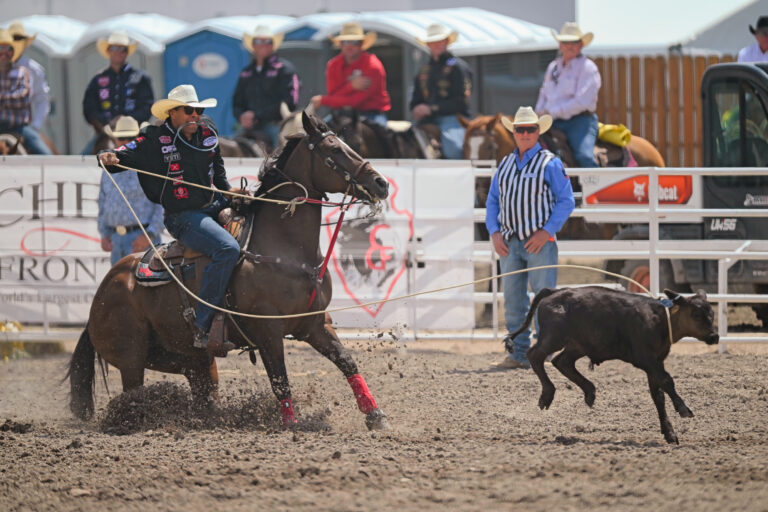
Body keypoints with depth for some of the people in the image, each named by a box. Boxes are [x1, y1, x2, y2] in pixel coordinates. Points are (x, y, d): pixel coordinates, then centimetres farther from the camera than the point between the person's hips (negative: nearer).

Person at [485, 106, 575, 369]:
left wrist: (546, 232, -14)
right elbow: (492, 201, 17)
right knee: (513, 301, 6)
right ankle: (517, 354, 12)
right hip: (509, 244, 5)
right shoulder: (505, 165, 13)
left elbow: (566, 201, -5)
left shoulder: (550, 163, -2)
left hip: (539, 243, -5)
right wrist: (494, 232, 2)